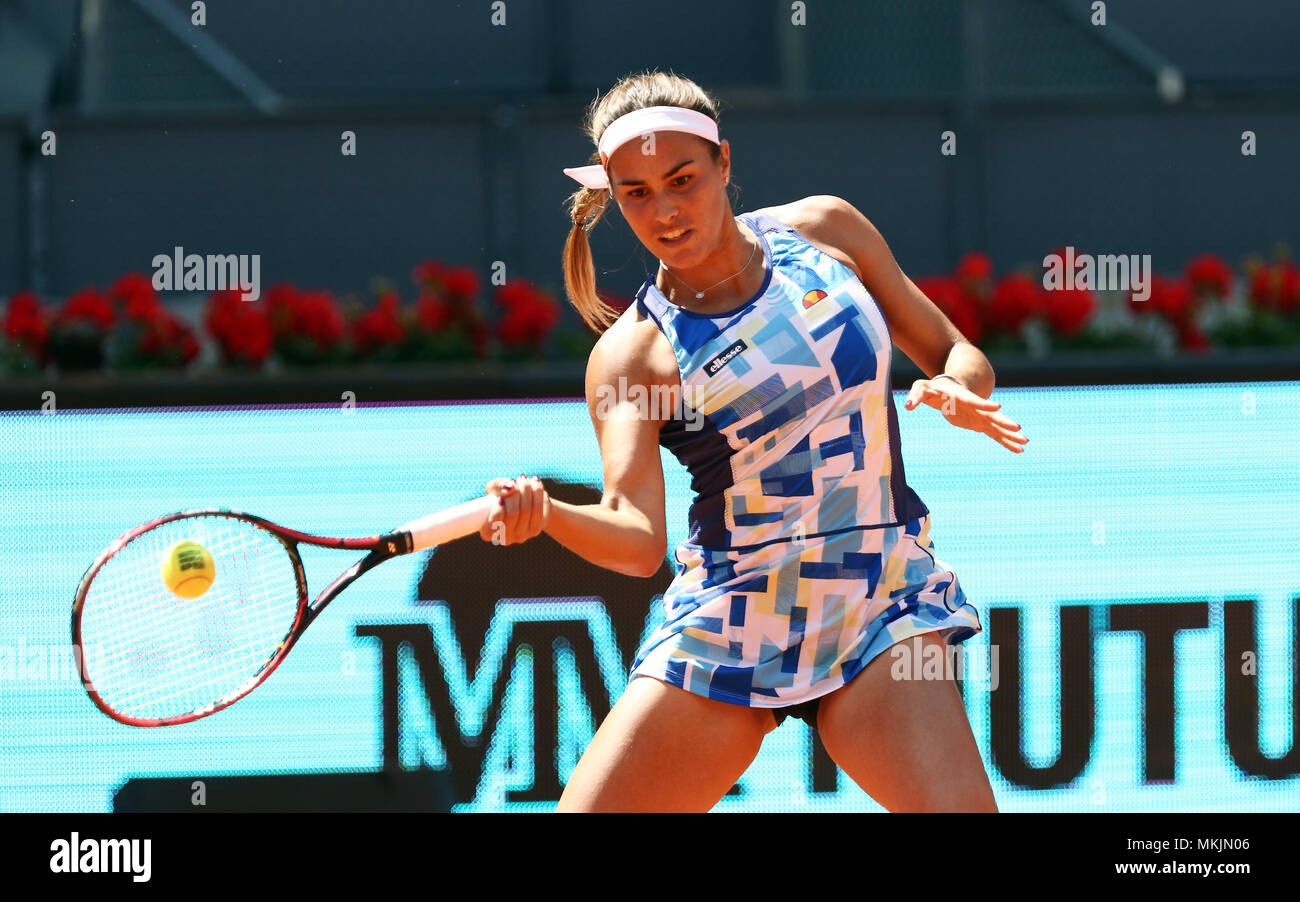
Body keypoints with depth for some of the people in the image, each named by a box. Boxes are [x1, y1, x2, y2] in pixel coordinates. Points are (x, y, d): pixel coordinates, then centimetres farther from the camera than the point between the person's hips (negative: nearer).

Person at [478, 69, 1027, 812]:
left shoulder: (826, 230, 5)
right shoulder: (632, 354, -3)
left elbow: (957, 355, 14)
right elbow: (637, 537, -16)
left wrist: (958, 388, -10)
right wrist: (544, 515, -37)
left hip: (881, 602, 0)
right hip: (727, 616, 0)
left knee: (955, 804, -25)